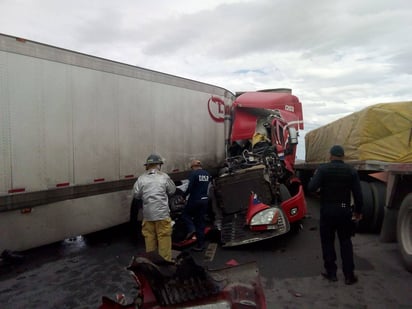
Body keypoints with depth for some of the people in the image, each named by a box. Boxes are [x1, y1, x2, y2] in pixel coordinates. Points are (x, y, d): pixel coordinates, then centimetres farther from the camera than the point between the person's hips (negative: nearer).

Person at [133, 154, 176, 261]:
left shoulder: (141, 178, 1)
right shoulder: (164, 177, -4)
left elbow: (136, 194, 1)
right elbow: (172, 190, 4)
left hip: (147, 214, 3)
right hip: (162, 213, -3)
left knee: (149, 237, 13)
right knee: (164, 237, 4)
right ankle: (165, 260, 10)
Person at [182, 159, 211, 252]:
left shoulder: (193, 173, -11)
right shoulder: (207, 174, 10)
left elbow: (190, 187, -16)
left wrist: (184, 196, -2)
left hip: (195, 200, -6)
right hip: (205, 200, 6)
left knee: (186, 214, 18)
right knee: (200, 222, 11)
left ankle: (191, 229, -6)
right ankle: (200, 245, 13)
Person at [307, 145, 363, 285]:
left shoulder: (323, 169, -8)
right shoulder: (351, 171, 0)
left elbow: (311, 188, -17)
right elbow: (358, 194, 0)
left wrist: (314, 177, 4)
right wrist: (358, 211, 13)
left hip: (327, 211, -2)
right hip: (344, 210, 2)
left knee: (327, 242, 10)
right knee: (346, 242, 13)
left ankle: (331, 272, 17)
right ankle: (349, 275, 16)